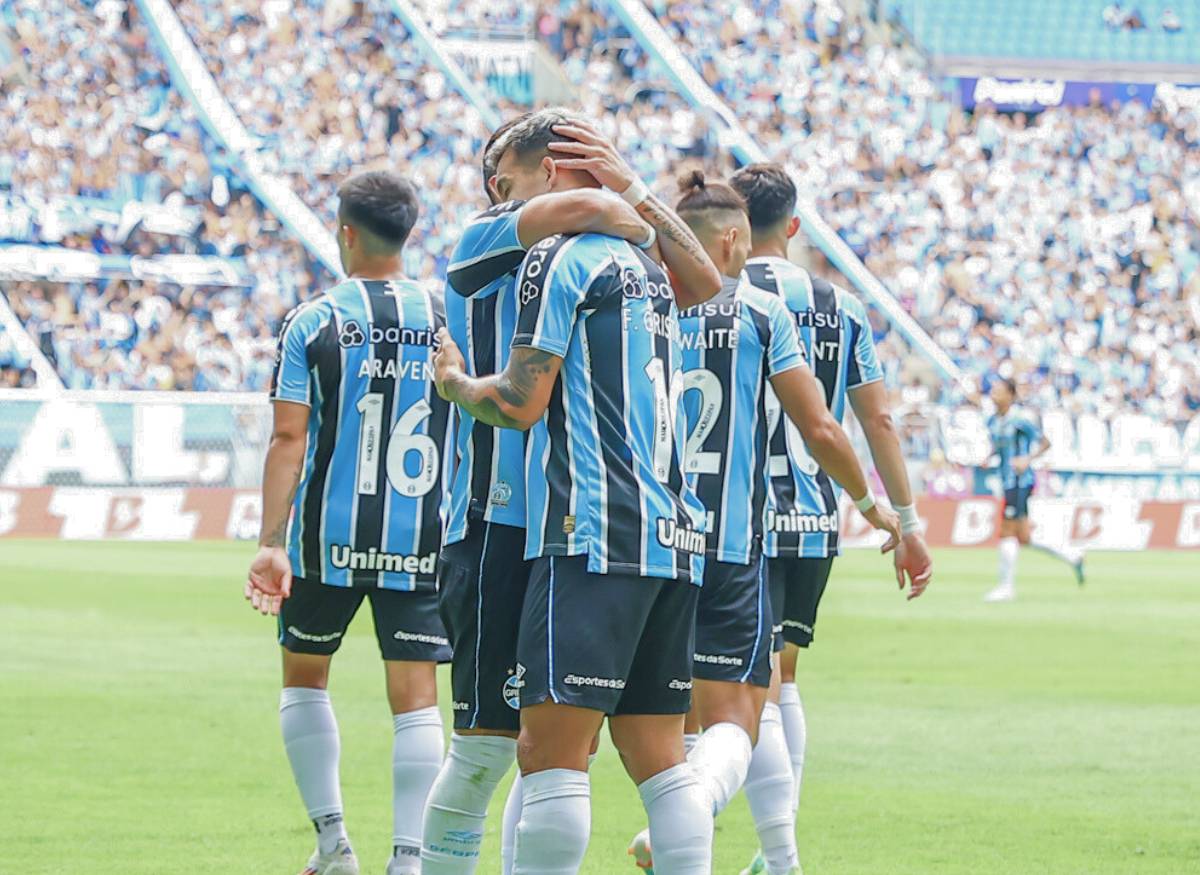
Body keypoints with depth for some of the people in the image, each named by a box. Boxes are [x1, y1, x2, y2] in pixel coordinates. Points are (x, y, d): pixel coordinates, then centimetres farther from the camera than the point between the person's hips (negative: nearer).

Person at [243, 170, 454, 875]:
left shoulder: (312, 323, -4)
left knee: (305, 677, 17)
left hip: (328, 537, -1)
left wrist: (272, 543, -11)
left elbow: (290, 439, -9)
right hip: (424, 540, 1)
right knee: (416, 697, 0)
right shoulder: (448, 318, 3)